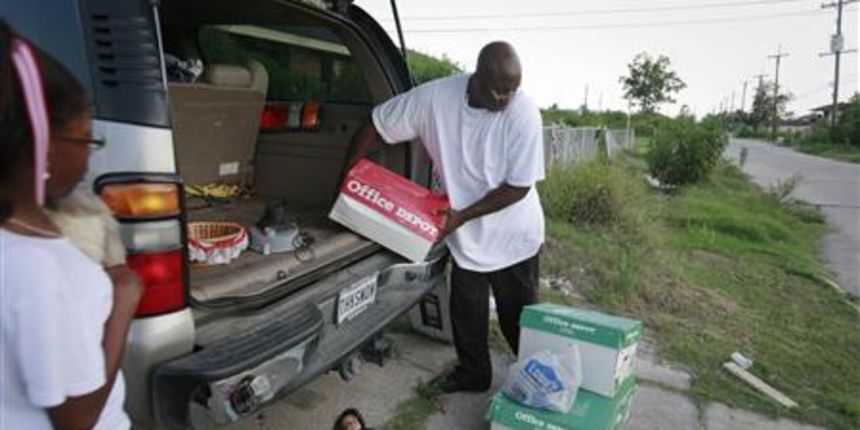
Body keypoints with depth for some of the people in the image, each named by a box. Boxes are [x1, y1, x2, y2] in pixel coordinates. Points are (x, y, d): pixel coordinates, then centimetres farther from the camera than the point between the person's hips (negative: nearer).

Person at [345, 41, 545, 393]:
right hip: (464, 235, 3)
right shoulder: (435, 97, -17)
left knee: (518, 318, 10)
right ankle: (473, 373, 39)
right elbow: (377, 123, -6)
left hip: (513, 238, -2)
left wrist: (462, 216, -22)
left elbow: (519, 187, -20)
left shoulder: (524, 114, -23)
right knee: (465, 312, 15)